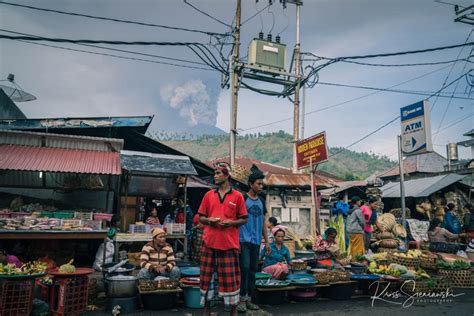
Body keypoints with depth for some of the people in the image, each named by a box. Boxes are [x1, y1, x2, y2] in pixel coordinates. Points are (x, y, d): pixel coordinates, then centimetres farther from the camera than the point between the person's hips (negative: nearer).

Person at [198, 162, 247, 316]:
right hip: (209, 241, 3)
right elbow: (201, 218, 11)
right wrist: (208, 220, -10)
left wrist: (231, 222, -14)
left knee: (230, 276, 4)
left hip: (229, 243, -2)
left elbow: (244, 219, 4)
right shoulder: (208, 195, 8)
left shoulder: (237, 196, 1)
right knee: (207, 275, 8)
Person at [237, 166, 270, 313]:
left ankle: (249, 299, 17)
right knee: (244, 268, -8)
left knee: (253, 270, 8)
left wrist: (266, 241, 14)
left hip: (256, 241, 6)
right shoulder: (242, 199, -5)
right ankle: (242, 299, 4)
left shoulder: (261, 201, 12)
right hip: (244, 240, -5)